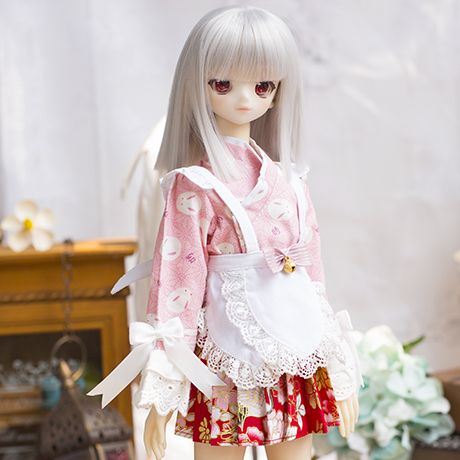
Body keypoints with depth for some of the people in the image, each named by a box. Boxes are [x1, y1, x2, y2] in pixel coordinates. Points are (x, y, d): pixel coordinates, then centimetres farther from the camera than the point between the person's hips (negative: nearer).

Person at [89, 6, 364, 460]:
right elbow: (176, 280, -10)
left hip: (296, 355, 5)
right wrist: (163, 392, -11)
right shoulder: (195, 185, -9)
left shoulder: (288, 180, 7)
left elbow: (311, 272, 12)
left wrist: (339, 372, 14)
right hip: (227, 364, -5)